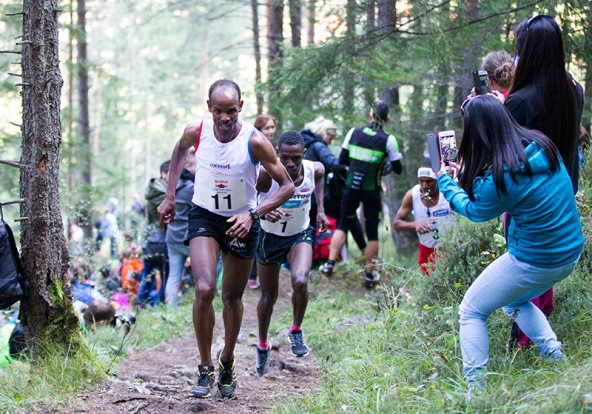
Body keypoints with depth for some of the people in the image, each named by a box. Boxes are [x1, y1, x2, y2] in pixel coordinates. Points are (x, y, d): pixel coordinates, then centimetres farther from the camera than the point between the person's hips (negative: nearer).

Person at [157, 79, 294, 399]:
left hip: (242, 222, 0)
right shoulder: (196, 132, -14)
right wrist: (169, 197, 9)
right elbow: (180, 149, 12)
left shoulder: (254, 141, -22)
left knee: (232, 297, 10)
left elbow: (287, 186, -15)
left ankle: (227, 362, 34)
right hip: (204, 216, 1)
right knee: (204, 289, -19)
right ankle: (205, 368, -6)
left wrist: (253, 214, -28)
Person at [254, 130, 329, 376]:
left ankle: (296, 331, 1)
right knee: (269, 296, 10)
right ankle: (263, 346, 35)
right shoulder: (267, 174, -29)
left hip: (300, 236, 1)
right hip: (269, 236, -1)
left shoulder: (315, 170, -18)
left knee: (300, 281, -26)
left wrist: (320, 209, 5)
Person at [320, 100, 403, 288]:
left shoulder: (354, 132, -1)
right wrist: (398, 157, 17)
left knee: (343, 224, 17)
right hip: (372, 191, -2)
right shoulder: (388, 140, -8)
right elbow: (397, 169, -3)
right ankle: (369, 275, 12)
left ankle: (330, 263, 8)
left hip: (352, 187, 2)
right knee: (372, 232, 8)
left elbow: (342, 160, 4)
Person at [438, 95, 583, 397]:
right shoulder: (543, 146, -4)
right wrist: (465, 175, 19)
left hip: (534, 262, -7)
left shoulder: (499, 177, -25)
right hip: (570, 253, 8)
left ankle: (475, 392, 7)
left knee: (471, 312, 10)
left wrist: (444, 181, 13)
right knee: (514, 302, 32)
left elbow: (473, 210, -2)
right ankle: (557, 361, 23)